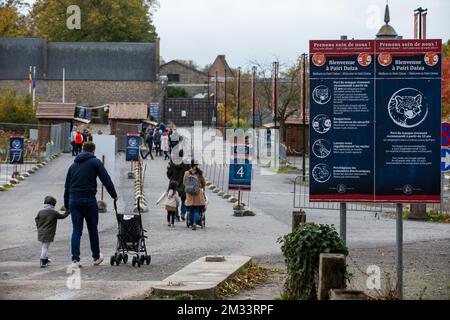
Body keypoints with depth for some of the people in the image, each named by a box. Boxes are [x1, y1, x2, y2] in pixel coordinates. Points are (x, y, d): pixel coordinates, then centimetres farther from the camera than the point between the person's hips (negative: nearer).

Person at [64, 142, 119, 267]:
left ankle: (75, 258, -5)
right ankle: (96, 257, 20)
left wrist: (67, 204, 21)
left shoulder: (74, 165, 17)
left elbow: (67, 186, 18)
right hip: (89, 200, -4)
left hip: (73, 200, 4)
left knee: (76, 230, 4)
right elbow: (106, 180, -6)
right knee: (92, 229, 9)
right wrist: (114, 195, 4)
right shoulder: (95, 162, 1)